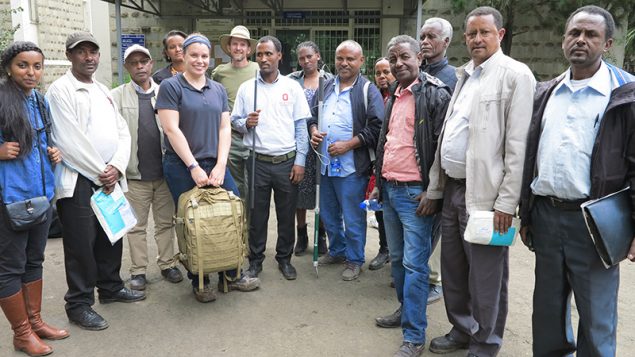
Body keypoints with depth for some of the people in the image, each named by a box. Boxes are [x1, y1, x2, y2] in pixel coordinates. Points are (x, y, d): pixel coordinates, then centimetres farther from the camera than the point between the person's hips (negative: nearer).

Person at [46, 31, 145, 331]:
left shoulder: (104, 91, 16)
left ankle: (110, 287, 32)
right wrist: (100, 173, -11)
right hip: (78, 181, -7)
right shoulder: (61, 90, -7)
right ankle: (79, 304, 13)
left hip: (110, 179, 7)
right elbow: (70, 141, -15)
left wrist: (116, 167, -7)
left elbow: (123, 133, 10)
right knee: (81, 244, 0)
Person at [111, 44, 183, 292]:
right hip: (135, 174, -1)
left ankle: (167, 264, 24)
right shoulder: (117, 96, 2)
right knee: (136, 225, 8)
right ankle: (138, 270, 19)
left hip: (165, 171, 1)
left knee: (166, 222, 11)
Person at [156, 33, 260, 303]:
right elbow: (172, 130, -10)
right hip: (182, 167, -4)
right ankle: (199, 281, 21)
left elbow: (224, 128, 7)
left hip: (215, 165, 4)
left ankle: (230, 274, 18)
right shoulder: (171, 87, -2)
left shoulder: (218, 90, 12)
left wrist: (220, 165, -6)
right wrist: (194, 167, -15)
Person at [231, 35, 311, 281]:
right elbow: (234, 121, 8)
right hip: (258, 161, 1)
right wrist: (246, 123, -15)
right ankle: (255, 260, 23)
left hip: (287, 162, 0)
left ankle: (284, 258, 25)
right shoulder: (246, 88, 5)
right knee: (257, 214, 8)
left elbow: (301, 126, 1)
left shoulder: (292, 87, 3)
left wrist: (300, 161, -5)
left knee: (286, 214, 8)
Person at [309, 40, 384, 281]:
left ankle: (355, 260, 21)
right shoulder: (327, 87, 12)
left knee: (353, 218, 3)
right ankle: (336, 252, 39)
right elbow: (314, 114, 21)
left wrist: (349, 144, -19)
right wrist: (313, 130, 0)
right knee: (328, 214, 19)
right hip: (326, 164, 7)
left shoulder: (368, 91, -8)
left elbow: (376, 127, -14)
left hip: (352, 167, -6)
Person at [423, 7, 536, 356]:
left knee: (485, 278, 4)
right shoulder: (464, 76, 15)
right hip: (452, 189, 7)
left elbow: (519, 145, -13)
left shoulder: (515, 74, -6)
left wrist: (507, 202, -16)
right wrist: (434, 189, 15)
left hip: (484, 194, -7)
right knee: (453, 270, 17)